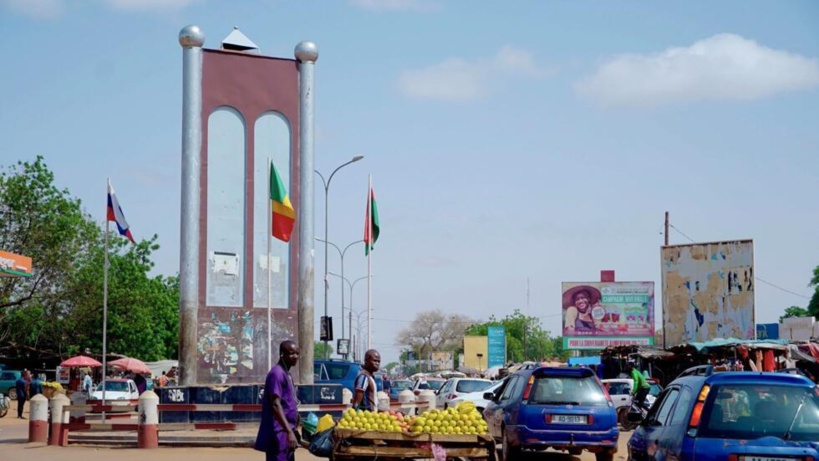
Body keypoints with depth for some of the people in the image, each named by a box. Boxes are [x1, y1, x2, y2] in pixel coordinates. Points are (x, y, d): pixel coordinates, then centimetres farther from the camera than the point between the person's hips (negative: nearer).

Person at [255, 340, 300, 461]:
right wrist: (289, 431, -28)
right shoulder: (277, 373, -13)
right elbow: (275, 405, -22)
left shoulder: (286, 374, 17)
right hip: (279, 435, -10)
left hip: (285, 434, 10)